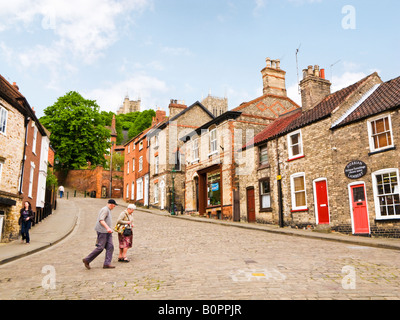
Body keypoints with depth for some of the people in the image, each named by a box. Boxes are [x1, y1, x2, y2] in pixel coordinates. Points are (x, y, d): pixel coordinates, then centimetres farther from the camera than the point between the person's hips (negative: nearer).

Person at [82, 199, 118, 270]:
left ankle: (107, 264, -3)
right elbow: (101, 220, -23)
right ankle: (87, 260, 6)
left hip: (107, 232, 10)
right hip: (102, 231, -10)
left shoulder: (108, 210, 19)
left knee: (110, 247, -1)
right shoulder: (105, 210, -12)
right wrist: (107, 228, -34)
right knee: (100, 248, -8)